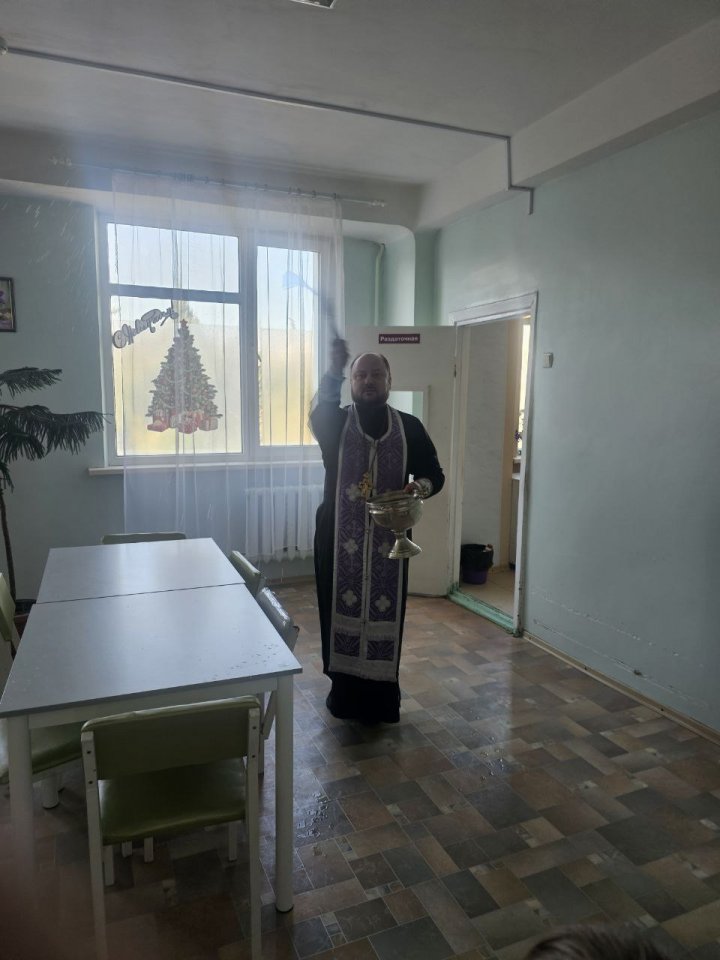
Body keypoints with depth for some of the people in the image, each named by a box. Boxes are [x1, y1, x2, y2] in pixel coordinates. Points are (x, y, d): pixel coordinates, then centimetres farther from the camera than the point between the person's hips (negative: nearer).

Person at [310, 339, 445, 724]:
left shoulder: (409, 427, 5)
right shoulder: (335, 423, 0)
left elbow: (435, 473, 7)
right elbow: (318, 415, -25)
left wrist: (421, 486, -17)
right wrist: (334, 371, -40)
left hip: (388, 538, 1)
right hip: (339, 538, 0)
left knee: (385, 615, 5)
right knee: (342, 612, 6)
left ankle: (380, 700, 21)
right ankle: (344, 695, 23)